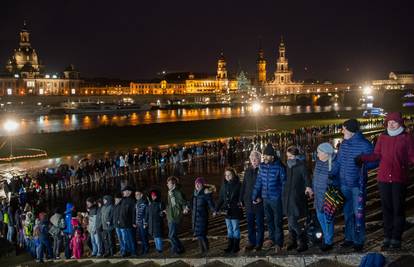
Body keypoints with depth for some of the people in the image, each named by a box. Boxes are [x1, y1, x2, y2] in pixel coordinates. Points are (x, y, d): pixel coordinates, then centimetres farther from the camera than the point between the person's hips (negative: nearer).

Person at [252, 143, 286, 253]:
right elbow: (258, 182, 4)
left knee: (278, 221, 5)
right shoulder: (262, 166, -1)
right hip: (265, 198, 5)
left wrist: (284, 198, -6)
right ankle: (272, 238, 37)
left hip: (276, 199, -5)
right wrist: (255, 196, 4)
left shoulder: (279, 167, -15)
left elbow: (284, 182, -7)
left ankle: (278, 243, 19)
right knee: (269, 220, 19)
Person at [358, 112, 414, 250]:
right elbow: (376, 155, 7)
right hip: (383, 178, 2)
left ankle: (396, 238, 14)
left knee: (398, 208, 4)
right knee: (386, 208, 9)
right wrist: (363, 158, -6)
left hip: (399, 179, -2)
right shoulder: (382, 137, 6)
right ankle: (387, 237, 19)